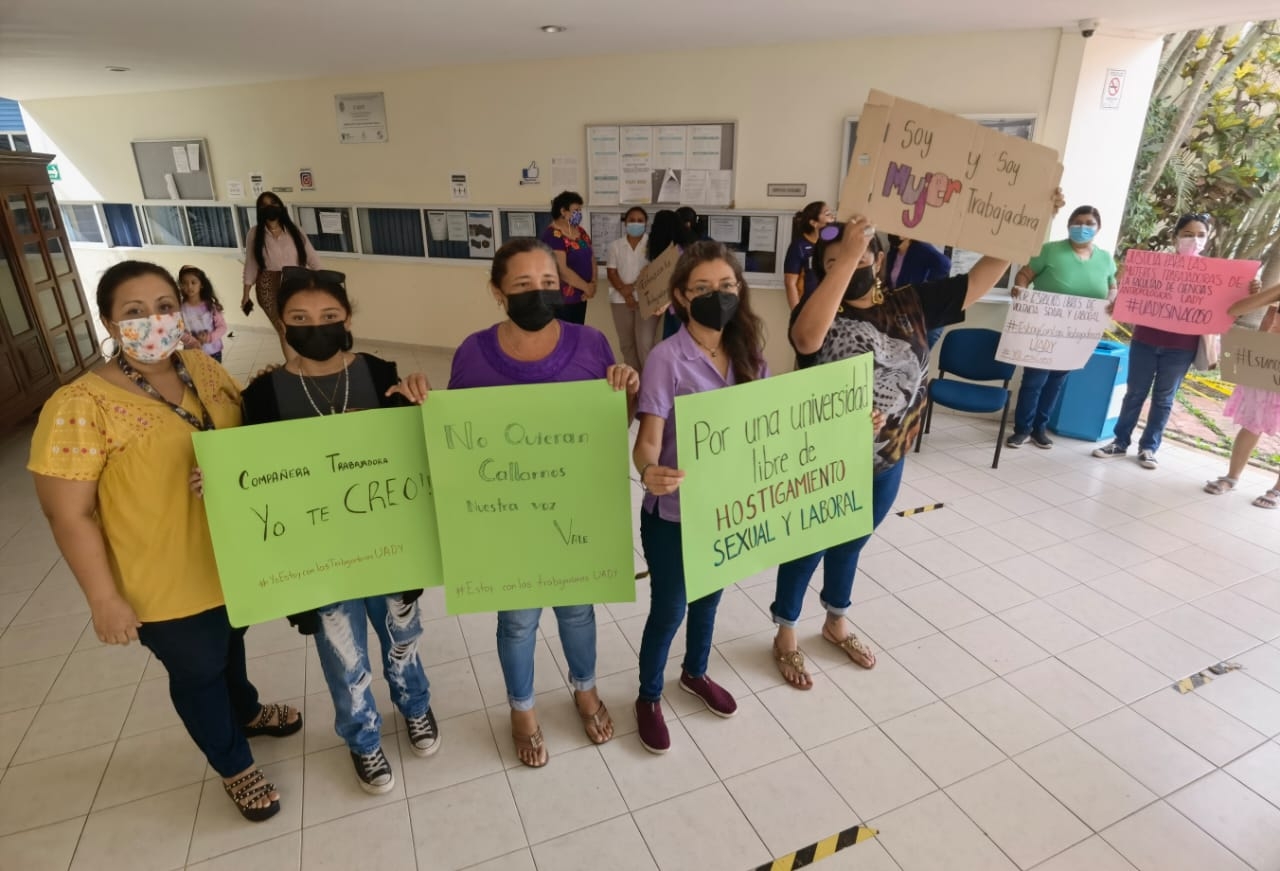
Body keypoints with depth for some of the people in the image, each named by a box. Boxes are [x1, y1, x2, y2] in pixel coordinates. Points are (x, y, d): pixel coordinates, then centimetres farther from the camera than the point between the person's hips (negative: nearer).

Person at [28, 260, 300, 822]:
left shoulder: (202, 367, -4)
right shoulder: (81, 407, -22)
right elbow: (68, 513, -18)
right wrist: (104, 599, -16)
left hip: (235, 558, 6)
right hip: (167, 584, -5)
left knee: (230, 644, 30)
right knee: (198, 671, 18)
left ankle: (246, 712, 59)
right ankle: (235, 766, 43)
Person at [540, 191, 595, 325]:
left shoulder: (580, 231, 10)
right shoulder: (553, 235, -17)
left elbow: (591, 257, 12)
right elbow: (562, 270, -24)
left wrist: (593, 283, -5)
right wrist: (586, 287, -16)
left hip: (579, 296, 8)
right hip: (560, 298, -8)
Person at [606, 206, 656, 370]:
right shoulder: (616, 245, 9)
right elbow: (611, 272, 3)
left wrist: (634, 286, -13)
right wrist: (624, 291, -12)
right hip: (621, 299, 3)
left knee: (645, 343, -11)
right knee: (627, 343, 8)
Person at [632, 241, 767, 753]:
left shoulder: (749, 353, -3)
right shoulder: (668, 358, -20)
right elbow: (648, 438, -24)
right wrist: (649, 473, -46)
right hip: (674, 513, -5)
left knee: (710, 595, 25)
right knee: (668, 608, 11)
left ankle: (696, 674, 53)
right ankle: (648, 698, 39)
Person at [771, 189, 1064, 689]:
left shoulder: (912, 305, -2)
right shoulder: (818, 310, -16)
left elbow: (981, 278, 0)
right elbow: (806, 339, -40)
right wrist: (844, 258, -40)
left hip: (884, 464, 5)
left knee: (849, 546, 26)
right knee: (806, 550, 14)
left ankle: (836, 624, 50)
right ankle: (785, 638, 36)